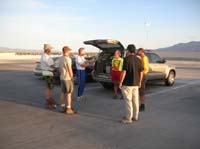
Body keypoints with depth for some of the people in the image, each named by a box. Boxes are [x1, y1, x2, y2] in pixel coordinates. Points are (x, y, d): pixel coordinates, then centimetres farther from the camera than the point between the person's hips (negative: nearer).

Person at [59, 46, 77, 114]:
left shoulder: (60, 59, 8)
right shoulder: (67, 59, -18)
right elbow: (69, 69, -18)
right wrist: (72, 77, -11)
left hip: (62, 78, 9)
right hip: (68, 78, -9)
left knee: (63, 92, 11)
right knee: (68, 93, -4)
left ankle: (63, 107, 17)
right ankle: (69, 109, -1)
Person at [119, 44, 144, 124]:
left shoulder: (127, 59, -14)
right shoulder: (138, 59, 6)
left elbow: (124, 71, -19)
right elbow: (141, 72, 11)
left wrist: (120, 82, -12)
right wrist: (139, 82, 21)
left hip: (127, 83, -7)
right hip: (135, 83, 7)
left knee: (128, 100, -2)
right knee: (135, 100, 13)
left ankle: (128, 118, 1)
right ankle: (135, 116, 24)